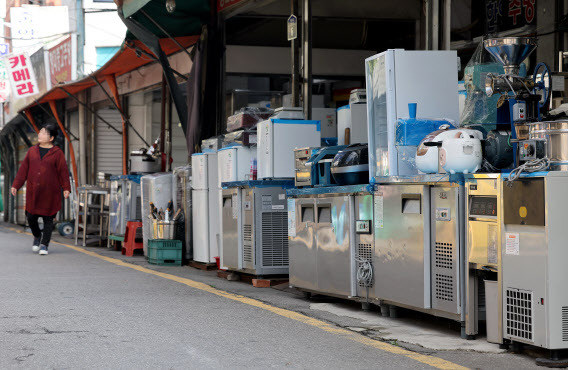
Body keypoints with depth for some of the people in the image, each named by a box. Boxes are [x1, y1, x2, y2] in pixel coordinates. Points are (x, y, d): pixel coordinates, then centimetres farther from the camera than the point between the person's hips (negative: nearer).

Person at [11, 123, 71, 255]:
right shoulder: (32, 151, 8)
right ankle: (37, 236, 31)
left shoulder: (57, 153, -2)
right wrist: (15, 185, 7)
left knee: (48, 218, 0)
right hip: (33, 192, 3)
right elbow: (23, 169, 10)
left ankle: (44, 245, 9)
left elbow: (63, 171, -2)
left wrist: (66, 188, -8)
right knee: (31, 216, 3)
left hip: (49, 192, -3)